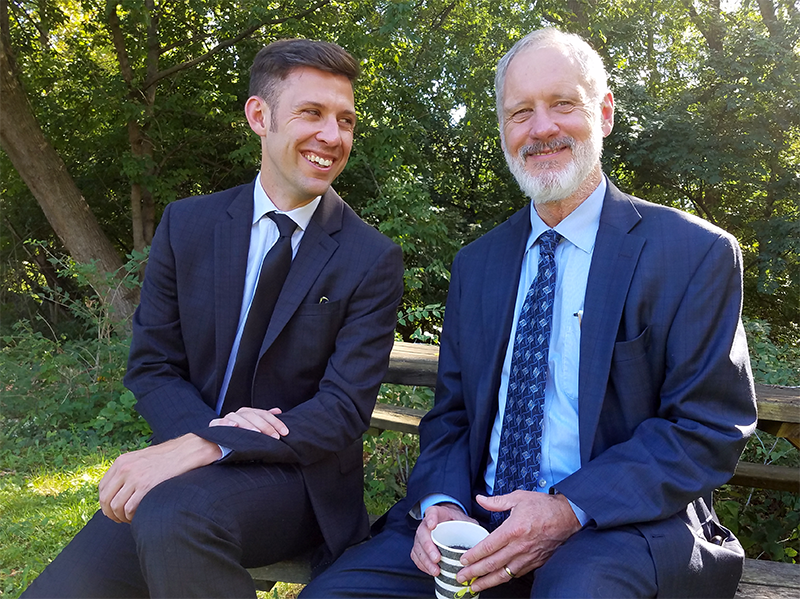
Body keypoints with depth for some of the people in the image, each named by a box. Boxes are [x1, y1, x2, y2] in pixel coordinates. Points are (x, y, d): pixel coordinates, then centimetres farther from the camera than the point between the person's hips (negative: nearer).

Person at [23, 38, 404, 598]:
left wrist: (203, 448, -25)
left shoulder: (374, 260, -7)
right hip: (184, 469, 3)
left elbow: (345, 409, -12)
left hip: (299, 474, -2)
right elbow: (151, 365, 5)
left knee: (173, 515, -32)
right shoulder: (187, 225, 3)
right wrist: (211, 426, -17)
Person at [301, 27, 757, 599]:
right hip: (478, 520, 5)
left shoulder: (696, 253, -3)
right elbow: (451, 415, 12)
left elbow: (708, 428, -7)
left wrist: (569, 510, -18)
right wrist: (440, 503, -8)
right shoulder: (476, 264, 12)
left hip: (625, 528, -4)